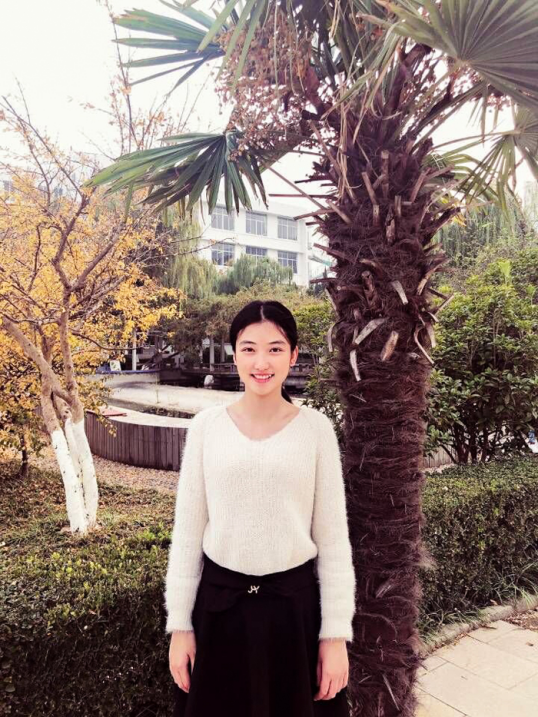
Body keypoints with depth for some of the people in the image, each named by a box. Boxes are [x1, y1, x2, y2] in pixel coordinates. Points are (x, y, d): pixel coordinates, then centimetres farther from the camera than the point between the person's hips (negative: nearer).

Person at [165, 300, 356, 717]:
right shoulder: (206, 426, -5)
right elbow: (187, 532, 0)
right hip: (219, 604, 1)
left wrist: (336, 634, -3)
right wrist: (179, 623, 1)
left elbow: (333, 538, -3)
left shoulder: (316, 428, -7)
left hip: (295, 604, -1)